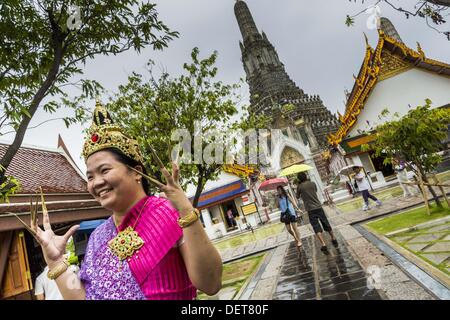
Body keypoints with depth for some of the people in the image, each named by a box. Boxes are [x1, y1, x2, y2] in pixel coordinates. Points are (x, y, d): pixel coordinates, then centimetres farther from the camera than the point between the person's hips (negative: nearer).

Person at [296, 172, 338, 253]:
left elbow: (297, 197, 9)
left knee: (317, 228, -3)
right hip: (318, 207, 3)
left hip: (310, 210, -3)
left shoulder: (299, 186, -6)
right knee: (326, 224, 17)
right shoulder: (312, 183, 3)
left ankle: (323, 244, -13)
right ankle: (334, 239, 33)